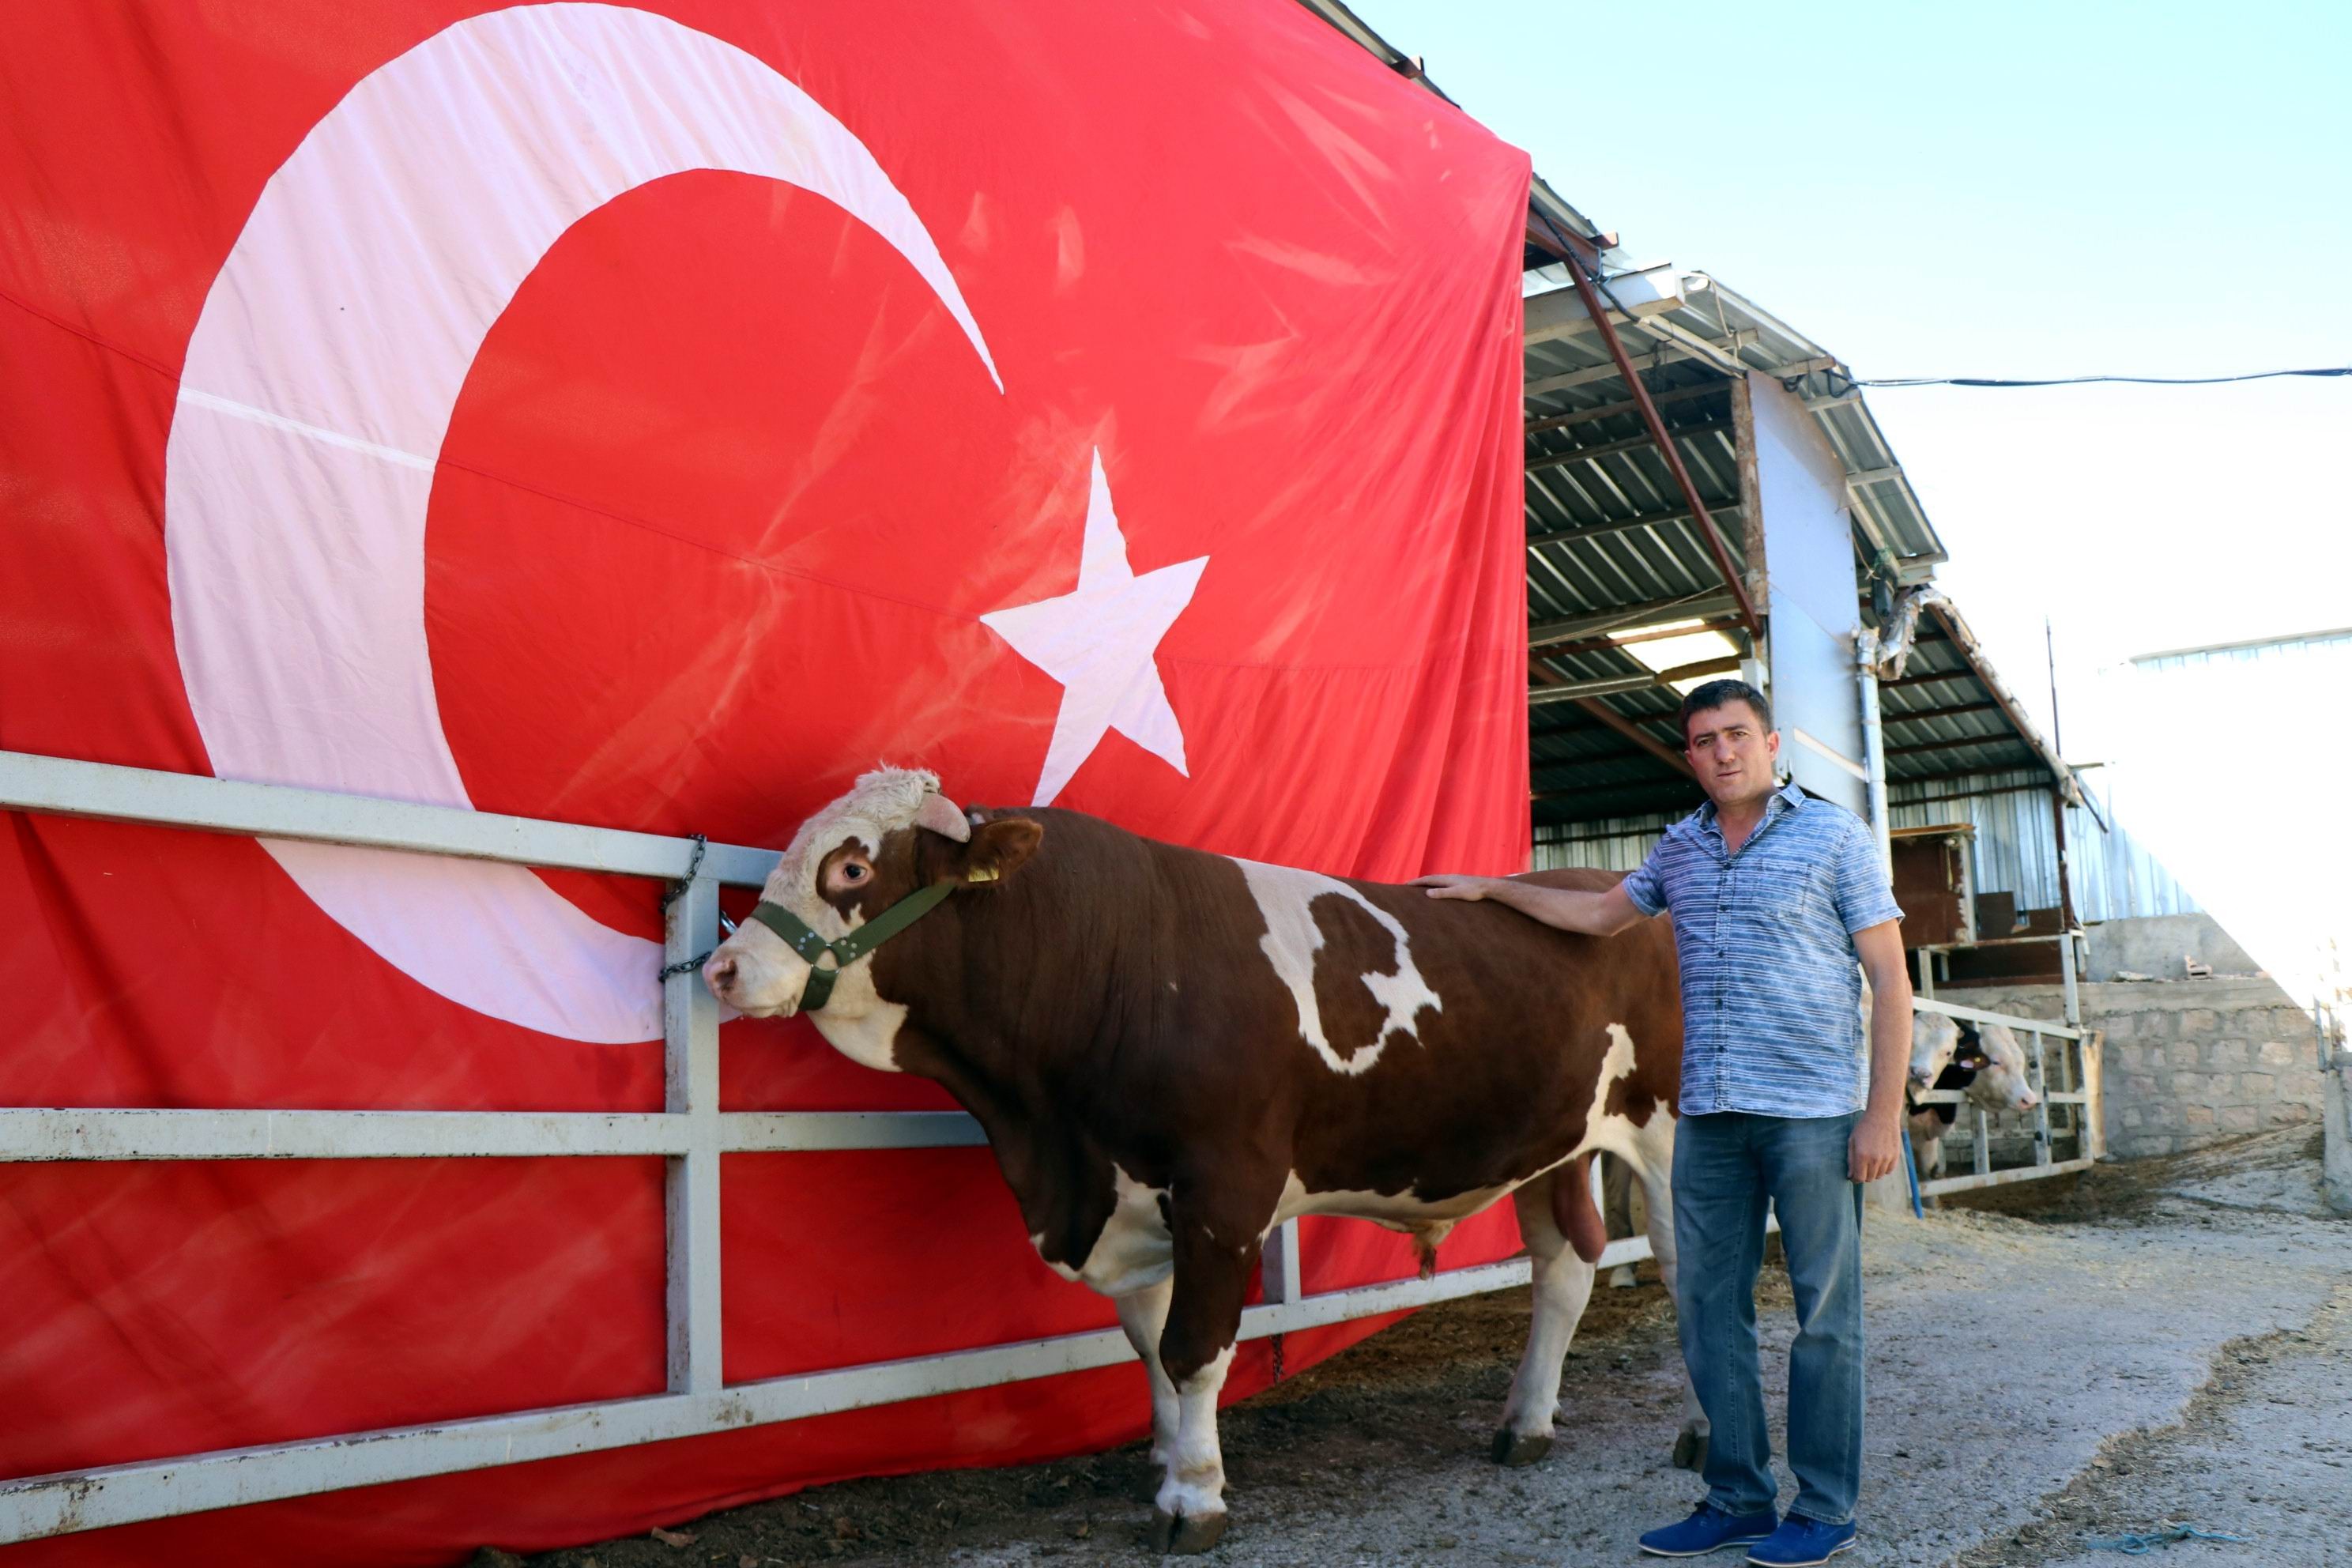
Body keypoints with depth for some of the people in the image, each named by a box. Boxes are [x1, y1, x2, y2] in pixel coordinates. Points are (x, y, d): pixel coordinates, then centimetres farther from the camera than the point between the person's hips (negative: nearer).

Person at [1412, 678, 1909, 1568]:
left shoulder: (1835, 837, -1)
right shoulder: (1679, 849, 14)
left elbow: (1890, 980, -3)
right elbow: (1602, 914, 31)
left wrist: (1884, 1113, -10)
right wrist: (1489, 889, 32)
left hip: (1814, 1111, -5)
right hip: (1708, 1116, 5)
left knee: (1825, 1312, 2)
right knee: (1708, 1306, 8)